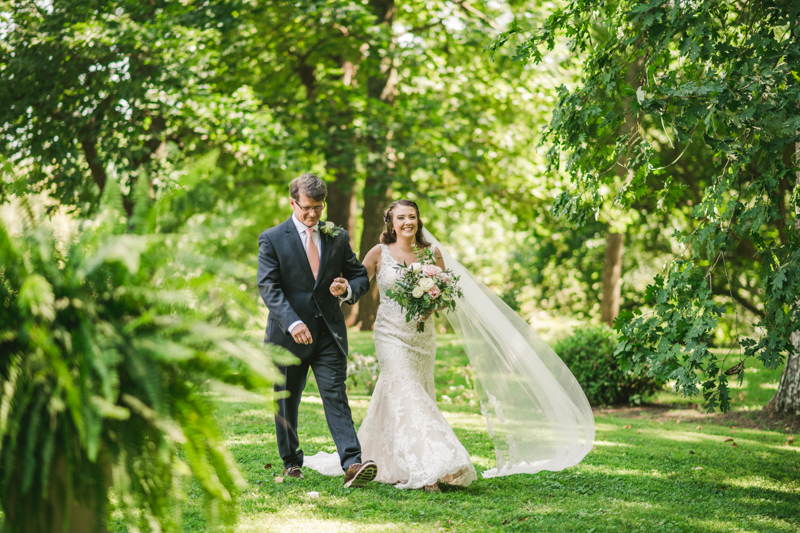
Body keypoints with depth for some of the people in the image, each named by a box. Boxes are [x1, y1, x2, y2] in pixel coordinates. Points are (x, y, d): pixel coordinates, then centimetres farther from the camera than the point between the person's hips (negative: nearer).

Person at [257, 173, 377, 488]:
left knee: (336, 397, -10)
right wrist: (292, 323, -26)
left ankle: (352, 465, -21)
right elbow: (268, 287, -11)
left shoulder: (338, 237, 8)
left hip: (329, 334, 1)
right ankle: (291, 462, 31)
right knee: (286, 403, 11)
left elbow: (361, 276, 14)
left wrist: (348, 289, -11)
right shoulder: (272, 240, -2)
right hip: (288, 334, -1)